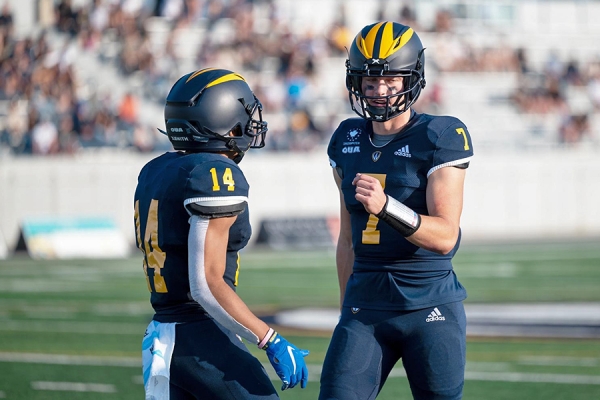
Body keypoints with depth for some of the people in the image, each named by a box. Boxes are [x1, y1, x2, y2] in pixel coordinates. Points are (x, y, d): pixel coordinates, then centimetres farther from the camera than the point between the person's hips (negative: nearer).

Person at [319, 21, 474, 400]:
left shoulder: (440, 138, -8)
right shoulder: (347, 140, 10)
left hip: (430, 308, -4)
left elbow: (445, 236, -15)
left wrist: (386, 206, -29)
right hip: (365, 306, 4)